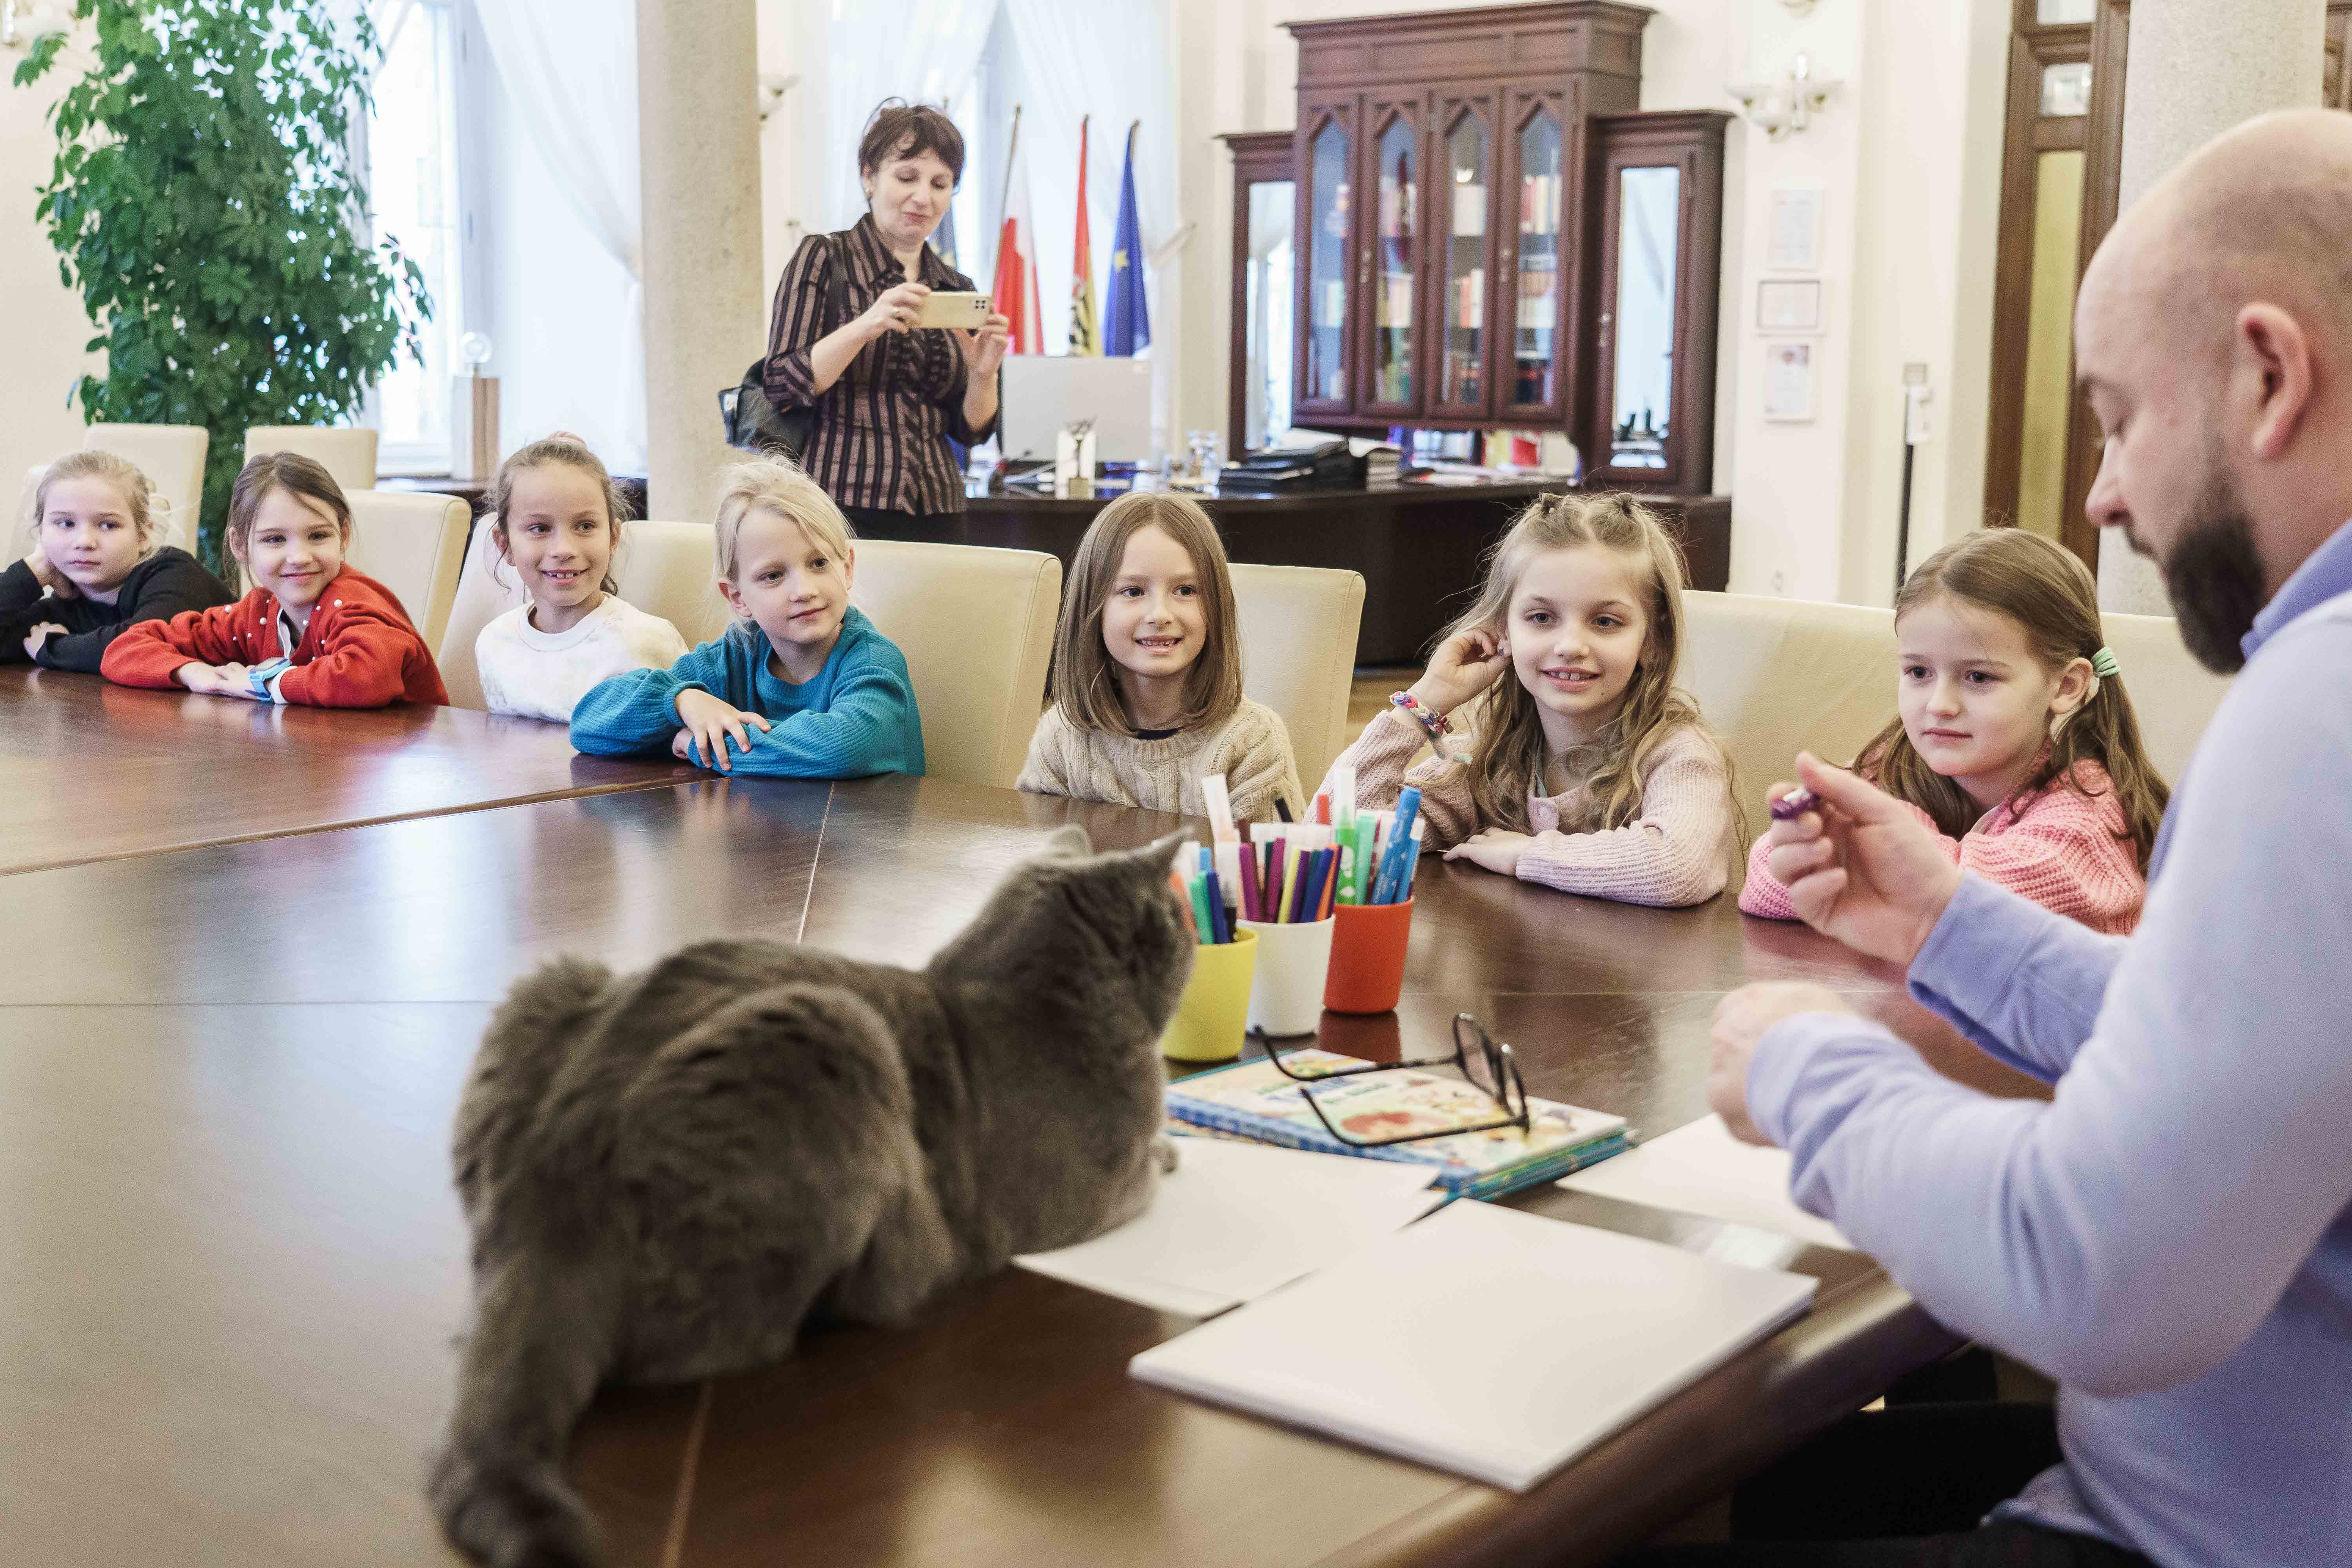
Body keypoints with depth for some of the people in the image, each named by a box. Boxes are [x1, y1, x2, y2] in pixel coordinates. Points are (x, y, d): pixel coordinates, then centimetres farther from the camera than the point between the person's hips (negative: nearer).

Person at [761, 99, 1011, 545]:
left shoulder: (958, 290, 13)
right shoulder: (823, 258, 0)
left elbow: (971, 430, 12)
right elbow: (783, 383, -9)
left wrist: (983, 373, -8)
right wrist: (866, 326, -22)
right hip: (843, 510, -4)